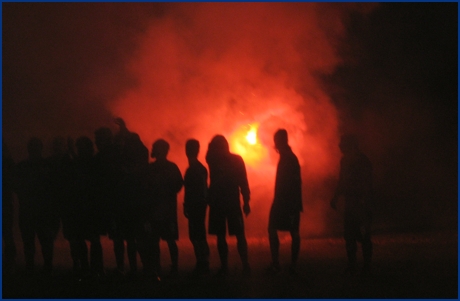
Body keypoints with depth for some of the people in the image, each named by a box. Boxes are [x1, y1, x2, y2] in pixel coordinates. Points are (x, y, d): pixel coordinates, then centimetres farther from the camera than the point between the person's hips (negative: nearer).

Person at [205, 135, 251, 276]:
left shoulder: (236, 160, -1)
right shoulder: (217, 160, 7)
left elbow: (243, 181, -1)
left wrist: (246, 201, -7)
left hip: (233, 202, -3)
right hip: (217, 203, 4)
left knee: (239, 234, -7)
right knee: (220, 236, 3)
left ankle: (245, 265, -6)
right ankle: (223, 266, 7)